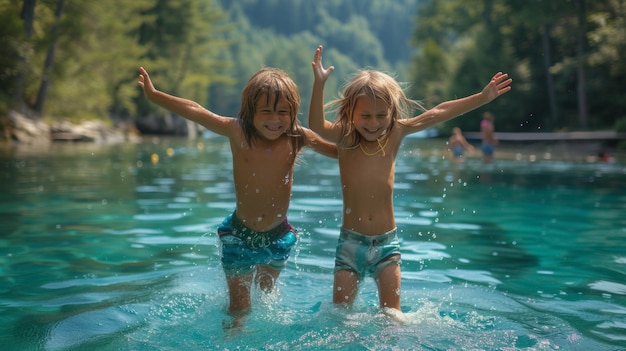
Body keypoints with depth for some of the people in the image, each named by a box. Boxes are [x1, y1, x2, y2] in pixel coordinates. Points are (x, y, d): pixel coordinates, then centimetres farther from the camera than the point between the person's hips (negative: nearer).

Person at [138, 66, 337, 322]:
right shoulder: (238, 132, -16)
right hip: (239, 236, -2)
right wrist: (153, 95, -5)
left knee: (267, 297, 25)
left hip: (278, 236, 2)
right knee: (239, 308, 4)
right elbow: (194, 111, -11)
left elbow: (337, 150, 2)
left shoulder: (298, 137, -12)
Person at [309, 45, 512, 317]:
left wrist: (482, 97, 2)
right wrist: (319, 84, -41)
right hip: (350, 242, -1)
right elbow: (316, 125, -27)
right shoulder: (344, 139, -8)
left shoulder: (395, 134, 0)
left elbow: (436, 114, 1)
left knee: (391, 312, 1)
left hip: (387, 243, 2)